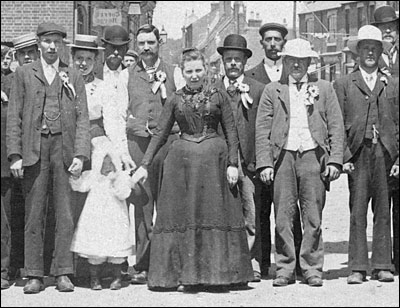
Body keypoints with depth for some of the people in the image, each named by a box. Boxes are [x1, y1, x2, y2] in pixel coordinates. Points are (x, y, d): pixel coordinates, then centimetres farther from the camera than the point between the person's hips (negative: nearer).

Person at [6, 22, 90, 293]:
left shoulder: (74, 77, 12)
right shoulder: (24, 74, 11)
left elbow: (82, 118, 6)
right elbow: (14, 116, 7)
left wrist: (80, 154, -6)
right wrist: (15, 155, -3)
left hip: (64, 147, 0)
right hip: (34, 148, 0)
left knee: (66, 215, 0)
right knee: (33, 215, 1)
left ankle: (63, 274, 6)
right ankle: (34, 276, 6)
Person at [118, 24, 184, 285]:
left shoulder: (174, 73, 10)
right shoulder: (127, 76, 14)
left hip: (168, 141, -1)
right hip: (137, 143, 1)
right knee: (141, 205, -1)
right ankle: (142, 266, 2)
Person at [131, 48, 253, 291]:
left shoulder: (219, 96, 5)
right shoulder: (175, 100, 9)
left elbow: (232, 133, 5)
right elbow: (160, 133, 11)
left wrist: (233, 164, -4)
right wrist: (145, 165, 7)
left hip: (214, 158, -1)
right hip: (182, 159, 1)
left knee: (216, 213, 1)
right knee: (182, 215, 1)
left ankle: (218, 273, 11)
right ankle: (184, 275, 8)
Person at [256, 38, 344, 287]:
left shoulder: (324, 89, 12)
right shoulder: (272, 91, 12)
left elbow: (336, 127, 9)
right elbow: (262, 130, 7)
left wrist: (335, 161, -1)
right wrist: (265, 163, -2)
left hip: (313, 156, 0)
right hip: (283, 157, 0)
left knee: (313, 218, 1)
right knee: (283, 218, 0)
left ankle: (312, 269, 9)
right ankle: (285, 269, 8)